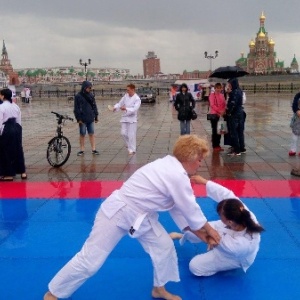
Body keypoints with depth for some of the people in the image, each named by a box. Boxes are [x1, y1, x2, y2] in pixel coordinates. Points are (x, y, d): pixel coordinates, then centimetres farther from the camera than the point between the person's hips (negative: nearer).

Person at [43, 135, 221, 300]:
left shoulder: (170, 167, 4)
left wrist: (195, 230, 12)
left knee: (164, 246, 10)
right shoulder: (178, 176, -25)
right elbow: (190, 209, -13)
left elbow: (176, 207, 12)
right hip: (117, 214, -10)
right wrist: (209, 229, 4)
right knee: (90, 260, -1)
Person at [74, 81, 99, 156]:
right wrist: (78, 118, -11)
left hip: (90, 119, 4)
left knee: (92, 134, 5)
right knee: (82, 134, 5)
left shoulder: (91, 96, 8)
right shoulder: (78, 96, -5)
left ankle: (93, 149, 11)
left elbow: (94, 106, 14)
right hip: (83, 119, -4)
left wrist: (96, 116, 12)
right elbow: (76, 109, -5)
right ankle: (82, 150, 14)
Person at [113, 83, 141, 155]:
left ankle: (132, 149, 11)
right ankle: (128, 145, 30)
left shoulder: (137, 99, -14)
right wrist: (116, 107, -11)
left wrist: (126, 109, -39)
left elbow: (134, 109, -24)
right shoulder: (126, 96, 4)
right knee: (123, 133, 5)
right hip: (124, 118, 5)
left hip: (132, 119, -5)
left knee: (131, 135, -2)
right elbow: (120, 103, 10)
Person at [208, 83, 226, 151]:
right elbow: (212, 105, -15)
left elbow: (224, 104, 8)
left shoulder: (222, 95, 11)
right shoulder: (212, 95, -6)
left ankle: (218, 145, 18)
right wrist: (219, 111, -22)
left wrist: (223, 111, -10)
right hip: (214, 115, -6)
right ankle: (214, 146, 5)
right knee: (214, 131, -1)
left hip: (221, 115, 6)